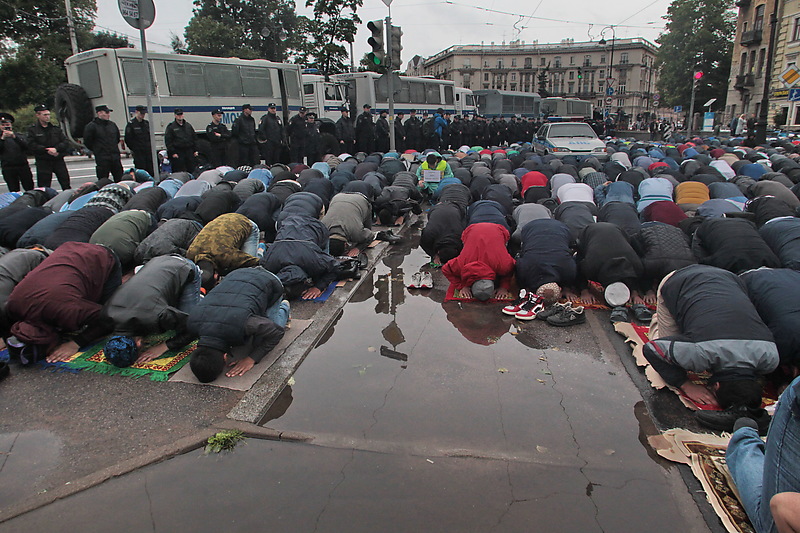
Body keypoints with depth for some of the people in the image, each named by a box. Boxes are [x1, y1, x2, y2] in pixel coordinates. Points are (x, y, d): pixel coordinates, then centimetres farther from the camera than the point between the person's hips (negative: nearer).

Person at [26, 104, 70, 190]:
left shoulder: (56, 128, 12)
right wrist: (47, 150, -16)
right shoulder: (32, 130, 3)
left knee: (66, 184, 4)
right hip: (43, 162, -2)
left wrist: (56, 149, -14)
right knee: (44, 187, 0)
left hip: (58, 160, 2)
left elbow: (65, 142, 3)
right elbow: (31, 145, -7)